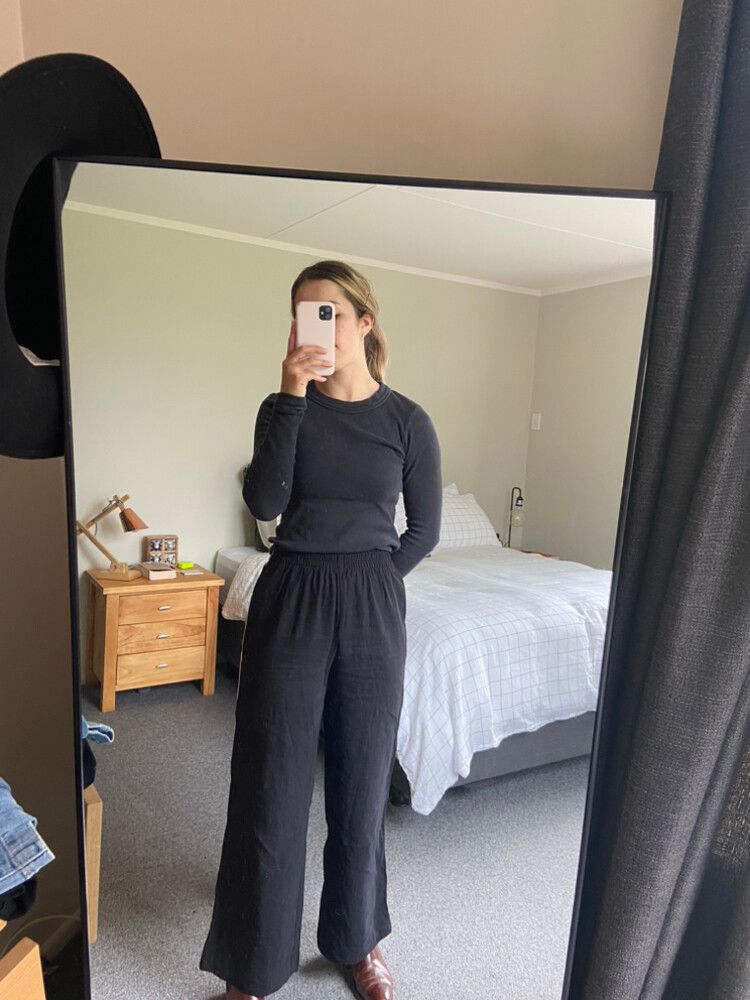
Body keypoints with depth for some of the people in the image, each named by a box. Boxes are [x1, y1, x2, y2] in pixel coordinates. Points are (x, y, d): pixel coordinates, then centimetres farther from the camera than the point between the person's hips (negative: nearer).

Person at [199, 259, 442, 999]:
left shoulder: (406, 420, 0)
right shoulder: (284, 407, 2)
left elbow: (424, 531, 7)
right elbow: (263, 504, -14)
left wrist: (367, 580, 4)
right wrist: (292, 396, -18)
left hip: (372, 610, 1)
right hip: (288, 602, 0)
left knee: (362, 779, 13)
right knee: (271, 784, 6)